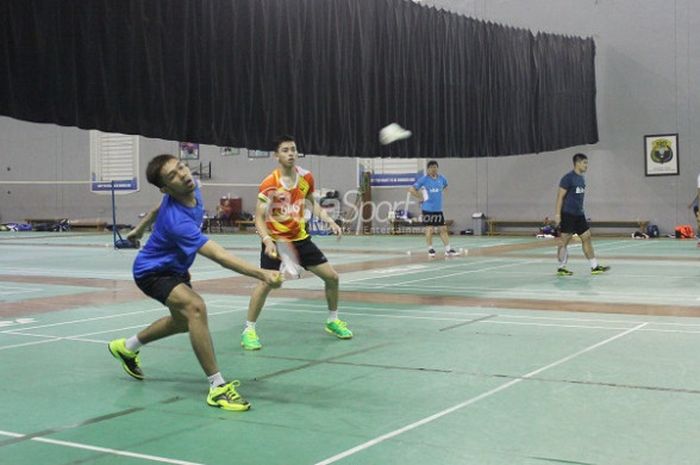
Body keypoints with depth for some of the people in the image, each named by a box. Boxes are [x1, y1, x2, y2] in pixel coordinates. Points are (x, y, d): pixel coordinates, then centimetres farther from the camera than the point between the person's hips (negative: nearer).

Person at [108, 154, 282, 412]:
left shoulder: (192, 187, -15)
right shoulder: (177, 221, -41)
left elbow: (158, 209, 7)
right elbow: (220, 256, -47)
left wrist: (140, 228, 25)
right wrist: (261, 274, -57)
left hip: (174, 268, 9)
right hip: (152, 272, -9)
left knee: (184, 321, 29)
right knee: (195, 307, -35)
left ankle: (127, 347, 52)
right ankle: (217, 386, -29)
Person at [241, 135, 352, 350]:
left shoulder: (306, 177, -3)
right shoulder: (269, 184, -19)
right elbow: (259, 218, -20)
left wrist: (329, 221, 1)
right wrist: (267, 241, -36)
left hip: (300, 238, 5)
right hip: (275, 240, -5)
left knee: (332, 276, 4)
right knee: (266, 282, -22)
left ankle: (333, 321, 26)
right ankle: (248, 330, -5)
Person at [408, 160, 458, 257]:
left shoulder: (442, 179, 6)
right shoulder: (423, 179, -7)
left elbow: (445, 188, 28)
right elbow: (411, 189, -7)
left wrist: (441, 194, 12)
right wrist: (420, 198, -8)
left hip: (438, 209, 4)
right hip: (427, 209, -4)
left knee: (443, 229, 4)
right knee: (429, 229, -2)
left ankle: (448, 250, 7)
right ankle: (430, 249, 11)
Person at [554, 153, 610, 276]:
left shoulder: (582, 178, 13)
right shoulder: (568, 178, -12)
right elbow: (560, 196, -13)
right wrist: (557, 214, -17)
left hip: (579, 215, 8)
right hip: (568, 214, -8)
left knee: (587, 237, 5)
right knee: (564, 240, 0)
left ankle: (594, 266, 7)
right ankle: (561, 268, 9)